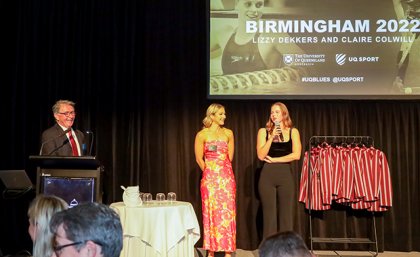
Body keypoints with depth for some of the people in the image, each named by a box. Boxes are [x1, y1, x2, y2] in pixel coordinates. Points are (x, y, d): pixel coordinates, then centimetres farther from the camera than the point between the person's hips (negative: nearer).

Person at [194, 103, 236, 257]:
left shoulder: (228, 133, 8)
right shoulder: (202, 134, -3)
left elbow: (230, 157, 14)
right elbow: (199, 159, 0)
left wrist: (223, 170, 11)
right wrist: (210, 171, 7)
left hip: (227, 177, 3)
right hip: (210, 179, -3)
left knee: (227, 212, 1)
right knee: (211, 213, 1)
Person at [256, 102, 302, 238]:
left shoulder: (293, 131, 7)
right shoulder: (264, 131, 7)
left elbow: (296, 155, -5)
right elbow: (261, 155, -3)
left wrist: (274, 159, -5)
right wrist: (272, 137, -10)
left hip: (286, 175, 0)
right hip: (267, 176, 0)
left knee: (286, 215, 0)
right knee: (269, 214, 0)